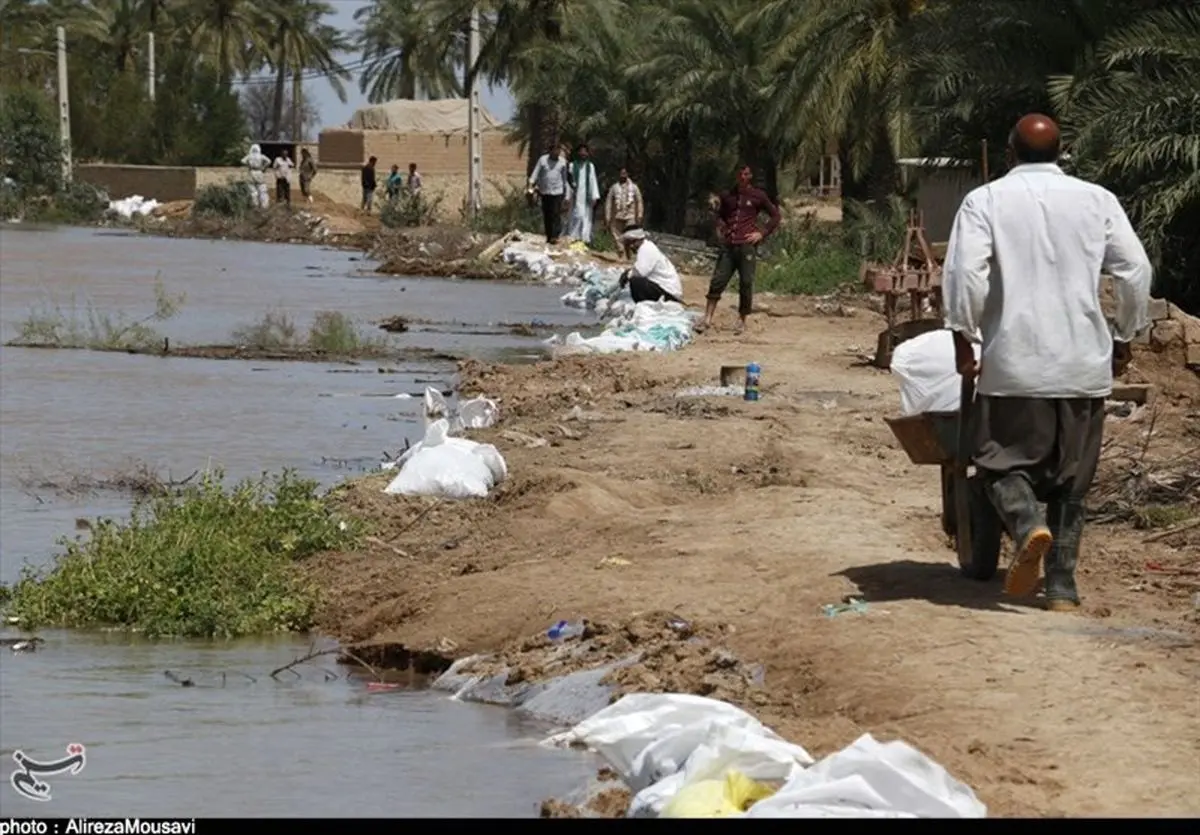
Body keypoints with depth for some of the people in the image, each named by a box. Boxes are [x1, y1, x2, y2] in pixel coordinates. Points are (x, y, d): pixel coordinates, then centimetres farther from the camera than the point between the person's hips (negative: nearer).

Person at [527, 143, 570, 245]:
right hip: (545, 192, 1)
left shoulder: (562, 161, 2)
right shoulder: (543, 159, -1)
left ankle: (555, 236, -14)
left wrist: (565, 189, 18)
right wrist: (531, 185, -13)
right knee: (546, 215, 6)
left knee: (556, 214, -11)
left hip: (557, 192, -1)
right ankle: (548, 236, 14)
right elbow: (536, 173, -2)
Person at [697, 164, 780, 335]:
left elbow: (775, 216, 9)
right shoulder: (728, 196, 15)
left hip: (747, 246, -3)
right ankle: (707, 319, -2)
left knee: (746, 284, -3)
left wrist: (762, 234, -1)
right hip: (728, 245, 3)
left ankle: (742, 321, 6)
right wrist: (720, 228, 11)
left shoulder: (758, 196, 5)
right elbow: (720, 215, 31)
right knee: (718, 280, -4)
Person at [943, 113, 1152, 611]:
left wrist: (963, 337, -3)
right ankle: (1062, 587, 9)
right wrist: (1125, 338, 14)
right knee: (1071, 479, 12)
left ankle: (1028, 526, -24)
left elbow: (965, 271, -12)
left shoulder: (985, 201, 0)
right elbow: (1135, 271, 3)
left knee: (1004, 462, 6)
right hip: (1084, 365, 3)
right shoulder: (1097, 200, 7)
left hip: (1014, 364, -3)